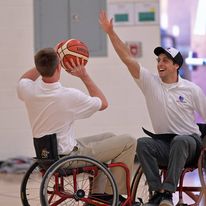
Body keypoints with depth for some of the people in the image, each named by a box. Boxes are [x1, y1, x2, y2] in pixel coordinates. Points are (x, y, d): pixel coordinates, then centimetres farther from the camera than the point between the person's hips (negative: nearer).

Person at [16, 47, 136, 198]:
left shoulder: (28, 89, -10)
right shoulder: (70, 95, -25)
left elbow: (24, 79, 20)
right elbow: (103, 103, -4)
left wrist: (45, 62, 13)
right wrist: (84, 76, -4)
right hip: (68, 156, -8)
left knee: (109, 137, 26)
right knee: (128, 142, -2)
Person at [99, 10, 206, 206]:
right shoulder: (150, 82, 2)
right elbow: (128, 58, -5)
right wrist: (110, 32, -13)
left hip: (188, 141, -2)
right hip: (163, 143, 2)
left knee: (180, 141, -37)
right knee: (142, 143, -28)